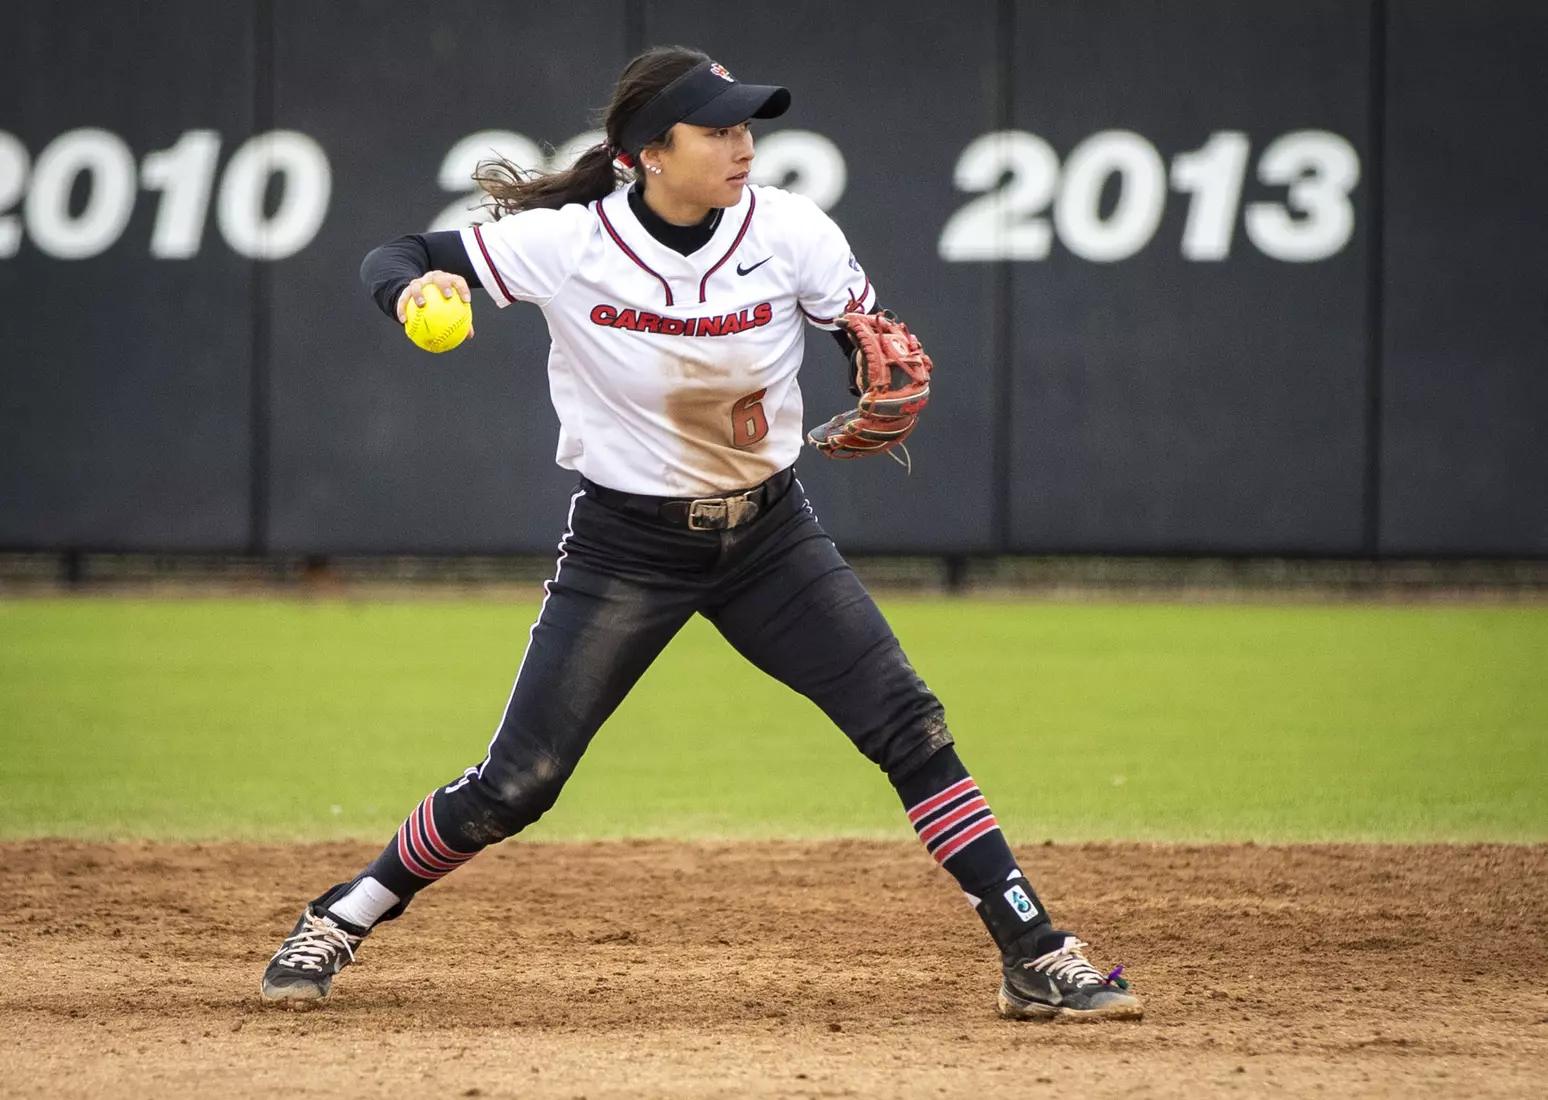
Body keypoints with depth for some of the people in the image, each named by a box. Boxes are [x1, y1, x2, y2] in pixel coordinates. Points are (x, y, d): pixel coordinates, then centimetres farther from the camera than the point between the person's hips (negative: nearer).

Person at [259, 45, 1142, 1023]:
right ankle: (340, 923, 17)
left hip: (770, 536, 2)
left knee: (911, 727, -9)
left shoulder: (789, 232, -13)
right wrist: (414, 290, -39)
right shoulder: (569, 244, -19)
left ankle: (1036, 957, -2)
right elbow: (390, 261, -14)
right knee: (515, 785, -5)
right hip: (627, 548, -2)